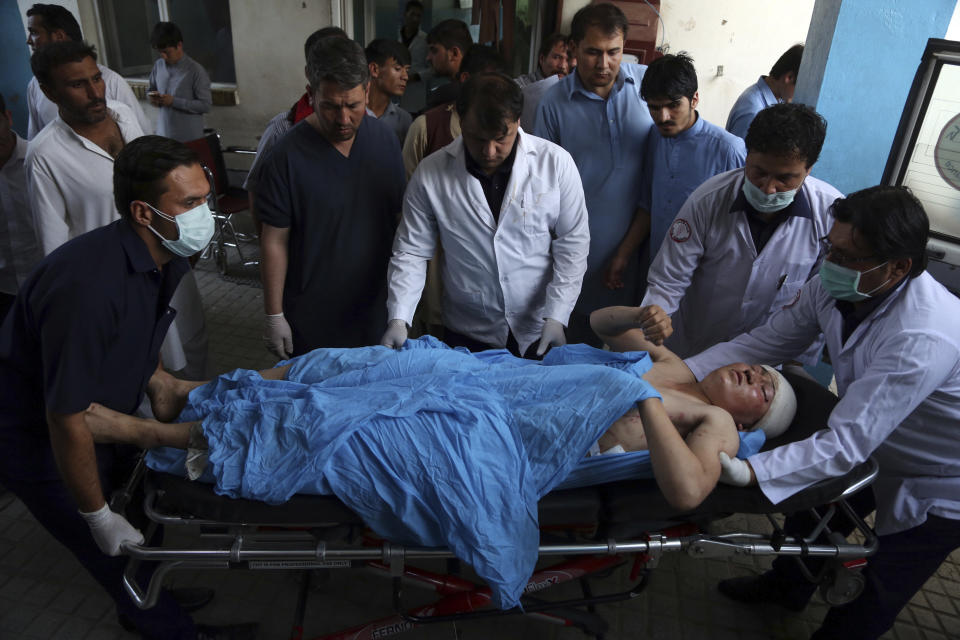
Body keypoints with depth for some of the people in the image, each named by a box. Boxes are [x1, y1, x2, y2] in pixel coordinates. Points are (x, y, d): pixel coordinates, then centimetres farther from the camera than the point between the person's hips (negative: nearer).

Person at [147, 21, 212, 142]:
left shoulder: (196, 70, -12)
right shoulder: (158, 66, 6)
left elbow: (206, 104, -14)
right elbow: (150, 90, 21)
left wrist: (174, 101, -20)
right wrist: (153, 98, -4)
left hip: (189, 138, -5)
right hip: (164, 134, 5)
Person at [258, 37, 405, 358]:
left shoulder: (385, 139, -3)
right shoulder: (287, 156, -16)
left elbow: (399, 215, 5)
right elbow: (275, 241, -11)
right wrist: (274, 316, -8)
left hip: (375, 305, 4)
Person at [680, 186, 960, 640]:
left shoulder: (924, 338, -41)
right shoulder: (834, 286, -19)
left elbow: (845, 444, -42)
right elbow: (765, 343, -13)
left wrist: (749, 471, -52)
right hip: (876, 450, 7)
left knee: (872, 603, 9)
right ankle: (786, 588, 56)